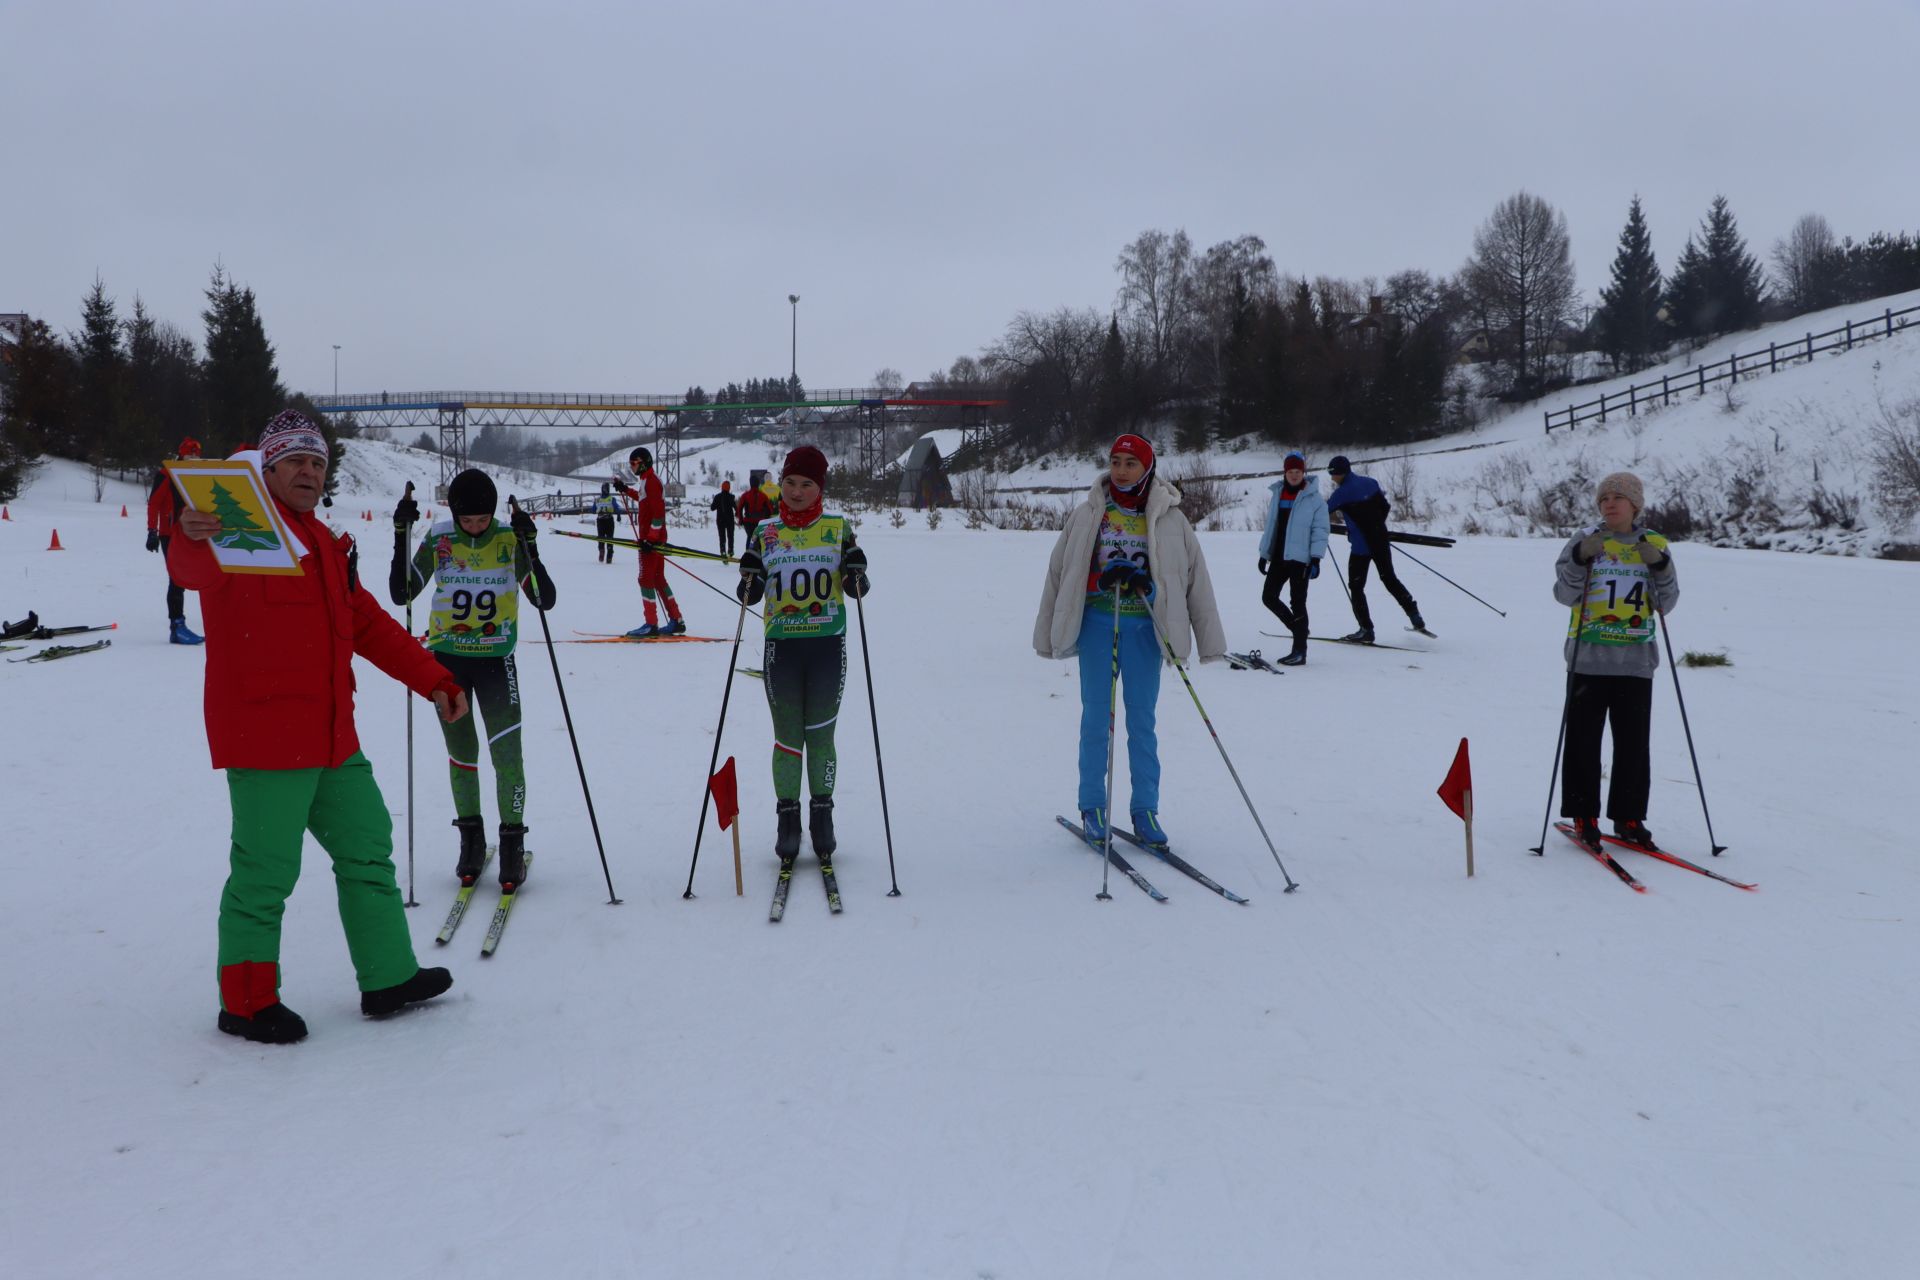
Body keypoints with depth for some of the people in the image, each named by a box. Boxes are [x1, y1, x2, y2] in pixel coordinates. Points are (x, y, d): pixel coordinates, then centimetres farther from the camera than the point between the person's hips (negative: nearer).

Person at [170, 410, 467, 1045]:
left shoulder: (327, 546, 20)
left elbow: (369, 625, 26)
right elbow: (192, 570, -28)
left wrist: (432, 679, 22)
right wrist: (191, 539, -52)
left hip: (331, 739, 9)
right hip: (263, 737, -9)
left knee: (367, 848, 14)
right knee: (266, 871, -4)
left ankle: (387, 978, 26)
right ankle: (246, 1004, 13)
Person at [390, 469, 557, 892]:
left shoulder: (511, 539, -7)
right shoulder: (438, 540, -3)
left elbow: (545, 600, -11)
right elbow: (401, 594, -1)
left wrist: (530, 547, -24)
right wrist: (401, 537, -12)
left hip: (496, 658, -2)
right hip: (447, 658, 2)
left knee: (507, 752, -8)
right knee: (461, 751, 9)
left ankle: (513, 842, 4)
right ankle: (470, 837, 23)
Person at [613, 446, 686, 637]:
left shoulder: (650, 481, -15)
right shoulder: (647, 480, 16)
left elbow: (659, 511, -22)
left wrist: (650, 538, -23)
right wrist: (626, 489, 38)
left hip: (651, 539, -10)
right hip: (654, 537, 10)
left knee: (646, 579, -6)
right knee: (658, 578, 13)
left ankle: (651, 624, -5)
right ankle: (676, 621, 15)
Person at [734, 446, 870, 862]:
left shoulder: (838, 528, 3)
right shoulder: (765, 533, 5)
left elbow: (855, 586, 6)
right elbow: (751, 595, 8)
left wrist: (856, 577, -15)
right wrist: (749, 581, -14)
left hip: (828, 644, 0)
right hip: (782, 645, 1)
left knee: (820, 736, 6)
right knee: (787, 737, 3)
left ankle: (822, 817, 18)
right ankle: (787, 819, 13)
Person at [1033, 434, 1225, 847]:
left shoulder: (1168, 519, 2)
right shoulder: (1088, 515, 3)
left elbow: (1195, 577, 4)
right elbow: (1059, 572, 8)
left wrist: (1209, 638, 2)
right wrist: (1047, 633, 8)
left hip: (1145, 625, 0)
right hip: (1097, 622, 0)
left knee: (1142, 719, 3)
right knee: (1095, 716, 3)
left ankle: (1145, 810, 11)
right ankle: (1092, 807, 13)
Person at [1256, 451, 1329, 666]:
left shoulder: (1314, 499, -5)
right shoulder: (1277, 495, 11)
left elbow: (1320, 530, -7)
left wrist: (1316, 559, -14)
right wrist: (1264, 554, 16)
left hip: (1300, 558, -6)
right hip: (1279, 557, 6)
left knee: (1298, 602, -3)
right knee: (1268, 596, 5)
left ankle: (1300, 652, 2)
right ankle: (1298, 627, 25)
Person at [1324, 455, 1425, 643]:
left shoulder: (1342, 492, -15)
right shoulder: (1370, 482, 4)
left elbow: (1323, 512, -8)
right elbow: (1385, 507, 13)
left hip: (1361, 546, -6)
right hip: (1381, 541, 7)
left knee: (1356, 587, 5)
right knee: (1390, 579, 20)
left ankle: (1366, 630, 2)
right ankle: (1415, 616, 19)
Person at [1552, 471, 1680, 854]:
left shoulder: (1654, 545, 8)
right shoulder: (1584, 542, 3)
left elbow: (1666, 604, 4)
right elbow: (1565, 595, -5)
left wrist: (1660, 566, -11)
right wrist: (1582, 558, -18)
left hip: (1636, 661, 2)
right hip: (1589, 659, -1)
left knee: (1633, 742, 5)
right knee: (1584, 739, 1)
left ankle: (1629, 817, 16)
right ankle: (1584, 816, 11)